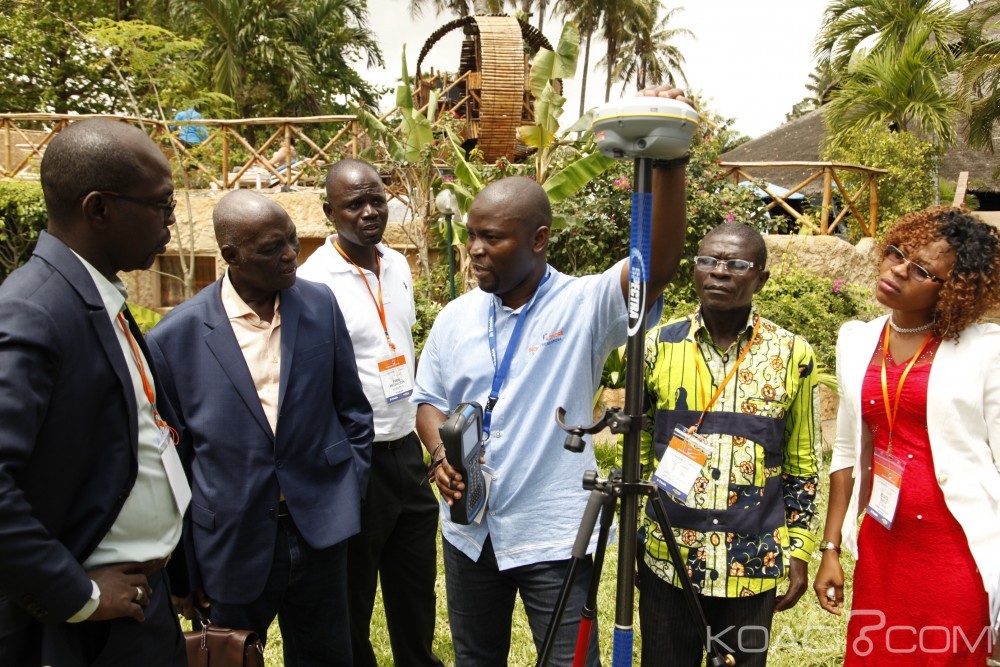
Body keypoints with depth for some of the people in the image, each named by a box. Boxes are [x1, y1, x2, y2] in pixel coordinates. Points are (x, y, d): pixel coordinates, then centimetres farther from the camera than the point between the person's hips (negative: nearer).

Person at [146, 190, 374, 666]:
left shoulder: (320, 305, -3)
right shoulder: (176, 336, -10)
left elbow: (352, 408, 6)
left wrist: (351, 487, 1)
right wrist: (182, 565, 1)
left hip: (320, 530, 2)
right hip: (233, 545, -2)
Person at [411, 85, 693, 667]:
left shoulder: (584, 305, -12)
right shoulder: (456, 317, 3)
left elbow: (659, 264, -28)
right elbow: (429, 400, 11)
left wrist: (668, 161, -38)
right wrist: (441, 452, -9)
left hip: (554, 536, -4)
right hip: (468, 530, 5)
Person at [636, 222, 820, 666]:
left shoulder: (792, 355, -3)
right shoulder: (658, 345, -2)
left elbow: (801, 465, 4)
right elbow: (636, 449, 5)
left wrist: (800, 551, 2)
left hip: (753, 564, 0)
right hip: (667, 559, 1)